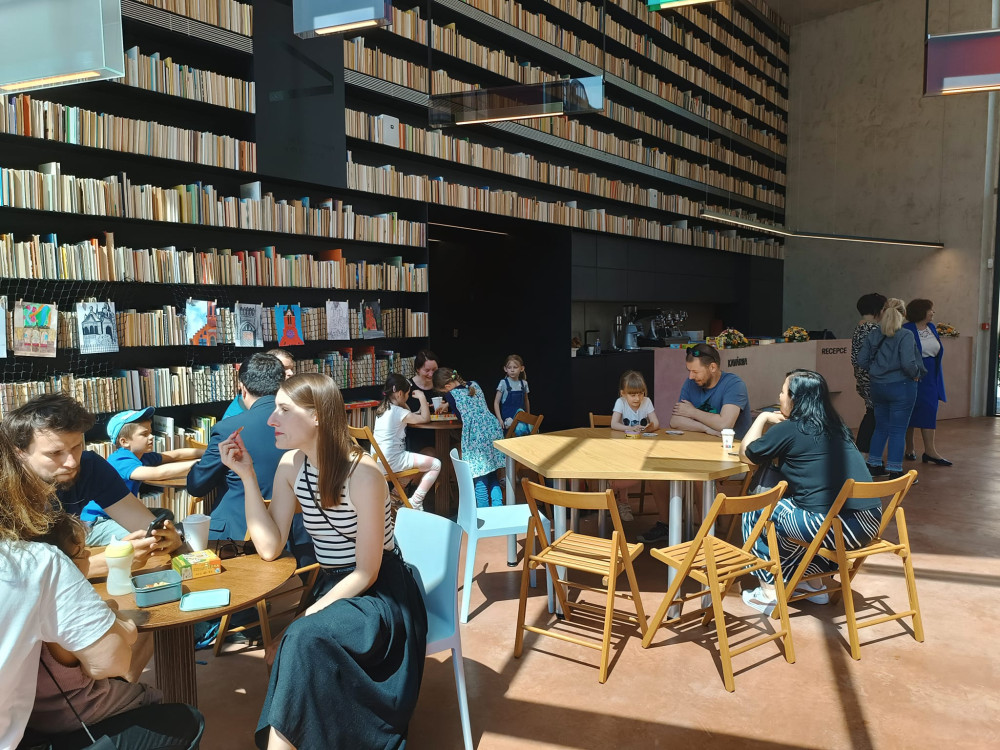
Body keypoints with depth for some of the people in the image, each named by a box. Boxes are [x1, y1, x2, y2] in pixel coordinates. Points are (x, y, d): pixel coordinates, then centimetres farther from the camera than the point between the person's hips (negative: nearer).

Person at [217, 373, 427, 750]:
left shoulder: (362, 474, -21)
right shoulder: (291, 465, -1)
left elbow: (367, 573, -17)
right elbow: (269, 548, -5)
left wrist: (309, 614, -24)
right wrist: (247, 476, -10)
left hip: (379, 595, -6)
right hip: (332, 588, 6)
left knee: (305, 640, -30)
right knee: (295, 646, -23)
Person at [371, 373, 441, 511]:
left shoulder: (382, 409, 12)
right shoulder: (398, 412, -14)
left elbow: (409, 417, 24)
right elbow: (425, 419, -9)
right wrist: (422, 397, -1)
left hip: (378, 461, 9)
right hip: (391, 462, -9)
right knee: (436, 465, -7)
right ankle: (415, 503, -5)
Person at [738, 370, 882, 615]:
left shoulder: (788, 430, -8)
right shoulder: (834, 427, 14)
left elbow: (746, 453, 7)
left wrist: (762, 419, 18)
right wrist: (773, 425, 23)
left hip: (837, 528, -8)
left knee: (754, 515, 11)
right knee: (789, 505, 32)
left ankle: (769, 591, 14)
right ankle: (812, 579, 34)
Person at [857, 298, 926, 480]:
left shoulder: (874, 335, 2)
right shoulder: (906, 336, -14)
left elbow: (861, 360, 3)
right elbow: (908, 363, -23)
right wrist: (916, 374, -4)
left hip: (878, 386, 6)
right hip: (901, 387, -5)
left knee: (881, 427, 19)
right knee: (898, 431, 2)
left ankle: (873, 466, 26)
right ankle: (894, 472, 6)